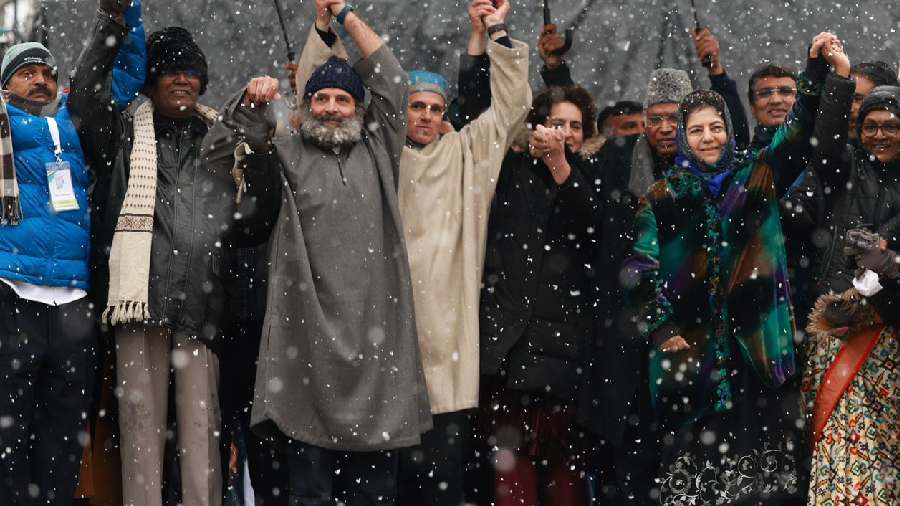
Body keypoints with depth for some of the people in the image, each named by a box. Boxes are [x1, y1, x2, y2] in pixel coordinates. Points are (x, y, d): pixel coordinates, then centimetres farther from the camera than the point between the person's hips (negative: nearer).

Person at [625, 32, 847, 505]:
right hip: (689, 346, 0)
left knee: (757, 448, -1)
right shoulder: (664, 197, 6)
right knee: (695, 450, 0)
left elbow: (799, 135, -6)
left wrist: (823, 74, -21)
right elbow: (642, 268, 5)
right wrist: (661, 330, -4)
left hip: (754, 343, 0)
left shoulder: (757, 176, 7)